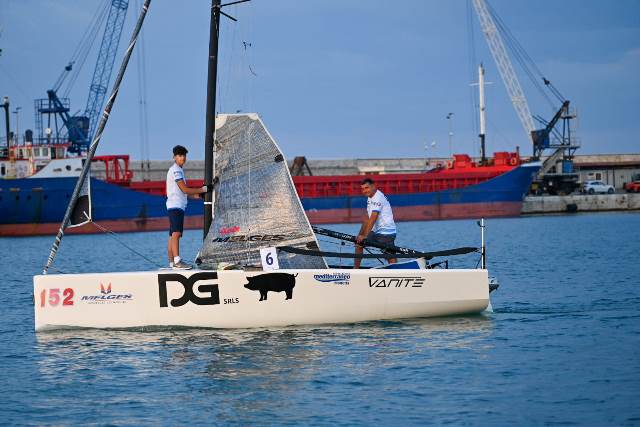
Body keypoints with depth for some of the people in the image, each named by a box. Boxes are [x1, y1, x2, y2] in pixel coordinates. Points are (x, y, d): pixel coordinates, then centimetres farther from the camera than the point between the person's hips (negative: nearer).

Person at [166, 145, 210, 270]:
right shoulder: (176, 170, -10)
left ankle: (171, 262, 9)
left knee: (173, 235, 9)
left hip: (176, 206, 11)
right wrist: (202, 190, -5)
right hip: (176, 206, -11)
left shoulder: (176, 170, 23)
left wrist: (197, 194, 21)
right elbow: (185, 189, -14)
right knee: (176, 233, -20)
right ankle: (177, 261, -31)